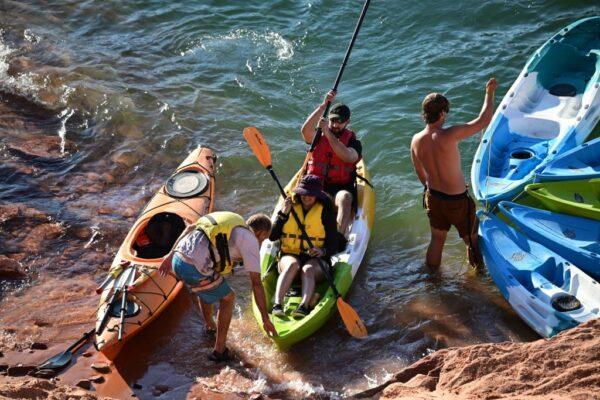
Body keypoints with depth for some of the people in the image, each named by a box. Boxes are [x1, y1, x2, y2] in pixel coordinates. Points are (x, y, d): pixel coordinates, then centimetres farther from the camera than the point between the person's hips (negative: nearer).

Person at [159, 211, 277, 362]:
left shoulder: (232, 220, 23)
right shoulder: (251, 240, 3)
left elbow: (190, 228, 21)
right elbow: (256, 283, -1)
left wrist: (171, 255, 24)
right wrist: (265, 318, 2)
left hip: (177, 260, 7)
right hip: (195, 269, -7)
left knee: (205, 290, 35)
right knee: (228, 298, 17)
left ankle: (210, 326, 57)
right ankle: (219, 351, 21)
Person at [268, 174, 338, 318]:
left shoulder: (325, 211, 2)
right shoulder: (291, 206, 5)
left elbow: (333, 245, -1)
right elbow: (272, 237, -2)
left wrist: (322, 251, -23)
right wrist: (283, 213, -12)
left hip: (316, 259, -1)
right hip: (290, 255, 1)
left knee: (308, 269, -34)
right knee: (293, 265, -33)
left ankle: (304, 306, -56)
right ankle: (277, 304, -48)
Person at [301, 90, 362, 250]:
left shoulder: (353, 142, 6)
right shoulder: (318, 137, 10)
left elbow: (347, 156, -18)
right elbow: (305, 130, -14)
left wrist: (328, 133, -21)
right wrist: (324, 105, -20)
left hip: (342, 187, -1)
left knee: (344, 197, -36)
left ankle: (340, 236, -53)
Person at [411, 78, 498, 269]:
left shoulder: (416, 140, -10)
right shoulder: (449, 136, -29)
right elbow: (483, 121, -21)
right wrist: (489, 92, -8)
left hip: (433, 197, 6)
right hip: (457, 200, -6)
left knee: (437, 240, 24)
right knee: (471, 240, 18)